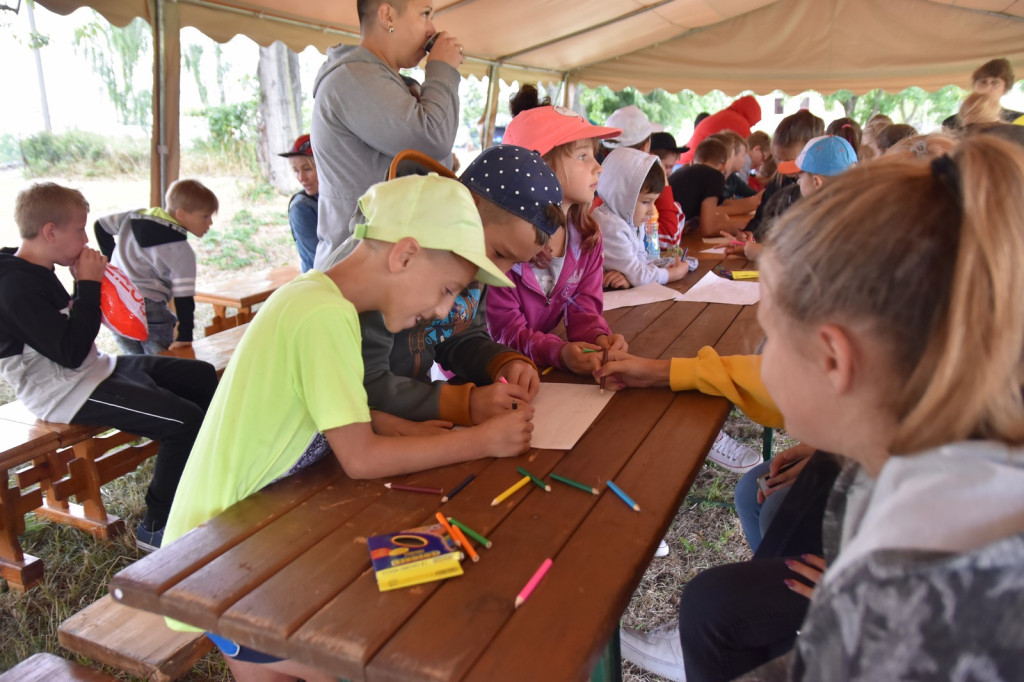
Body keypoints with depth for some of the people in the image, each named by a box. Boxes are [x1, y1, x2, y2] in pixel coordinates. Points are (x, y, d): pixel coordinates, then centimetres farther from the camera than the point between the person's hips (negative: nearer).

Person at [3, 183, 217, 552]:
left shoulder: (37, 272, 9)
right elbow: (72, 353, -27)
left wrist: (86, 283, 2)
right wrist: (89, 285, -20)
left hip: (93, 370, 11)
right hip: (67, 392, -10)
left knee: (201, 375, 12)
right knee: (185, 420, -21)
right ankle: (156, 527, -4)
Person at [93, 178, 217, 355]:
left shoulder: (135, 217, 8)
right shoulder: (181, 250, -14)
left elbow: (101, 226, 22)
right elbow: (184, 295, -17)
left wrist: (112, 259, 26)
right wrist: (185, 336, -16)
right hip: (149, 311, -8)